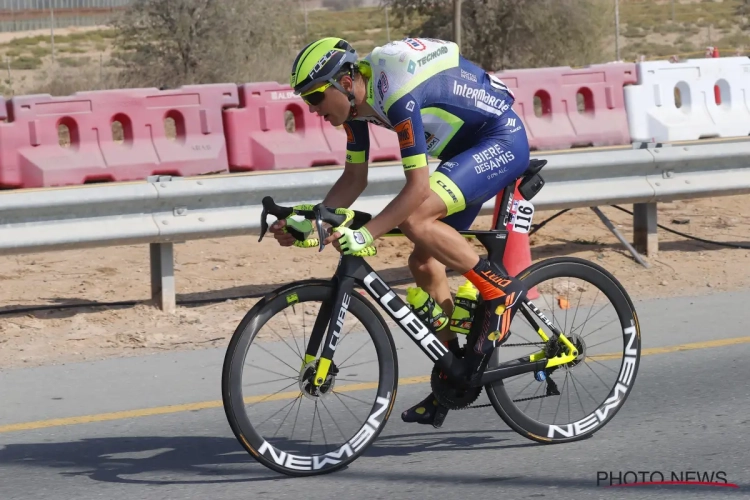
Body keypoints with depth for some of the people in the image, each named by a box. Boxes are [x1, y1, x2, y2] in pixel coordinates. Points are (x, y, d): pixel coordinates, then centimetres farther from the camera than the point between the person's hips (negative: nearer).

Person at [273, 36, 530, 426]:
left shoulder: (398, 95, -30)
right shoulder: (357, 100, -2)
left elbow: (418, 187, -31)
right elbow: (354, 178, 7)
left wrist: (365, 234, -36)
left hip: (503, 141, -10)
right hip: (467, 149, 10)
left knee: (415, 220, -28)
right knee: (425, 263, 6)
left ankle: (501, 291, -13)